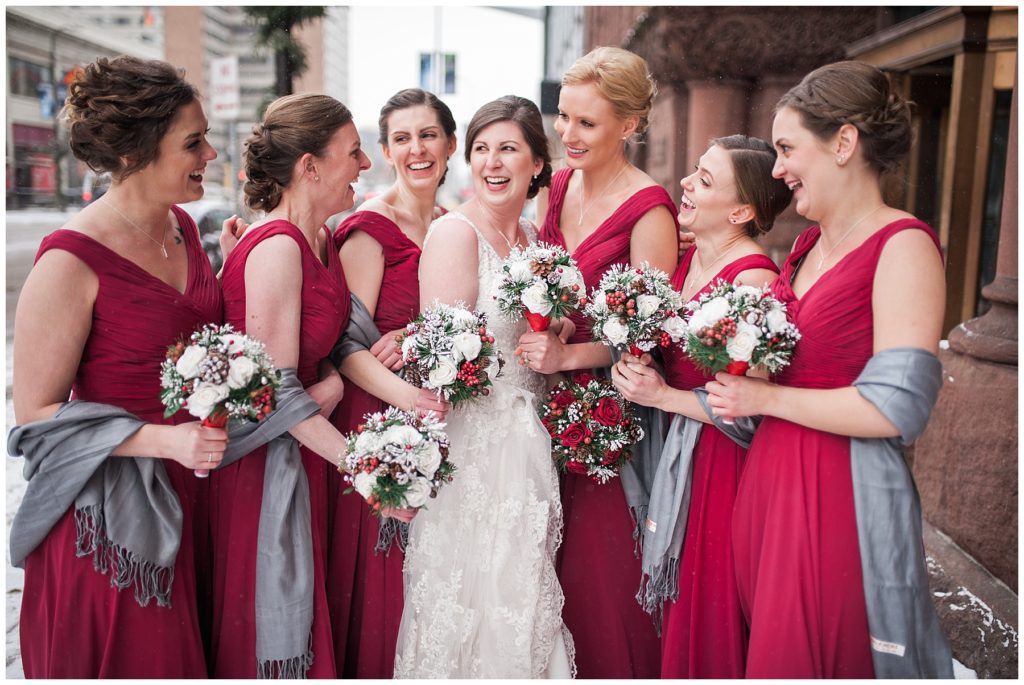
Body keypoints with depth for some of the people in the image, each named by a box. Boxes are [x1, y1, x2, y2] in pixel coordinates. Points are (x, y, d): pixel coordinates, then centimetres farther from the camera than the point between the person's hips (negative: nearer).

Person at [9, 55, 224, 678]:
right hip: (112, 516, -6)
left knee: (188, 656, 18)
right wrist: (165, 440, -24)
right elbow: (36, 414, -15)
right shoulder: (72, 260, -20)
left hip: (187, 498, 7)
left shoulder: (183, 226, 3)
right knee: (121, 661, 11)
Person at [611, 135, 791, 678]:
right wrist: (637, 371, -5)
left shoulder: (754, 277, -19)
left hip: (721, 462, -7)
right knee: (674, 603, 17)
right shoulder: (688, 258, 4)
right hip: (674, 451, 7)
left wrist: (663, 397, -18)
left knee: (707, 607, 8)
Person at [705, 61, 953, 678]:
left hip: (842, 494, -7)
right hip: (772, 478, 7)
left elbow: (897, 407, -20)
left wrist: (766, 398, -13)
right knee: (770, 644, 16)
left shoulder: (903, 246, -13)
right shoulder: (810, 242, 10)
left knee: (815, 657, 6)